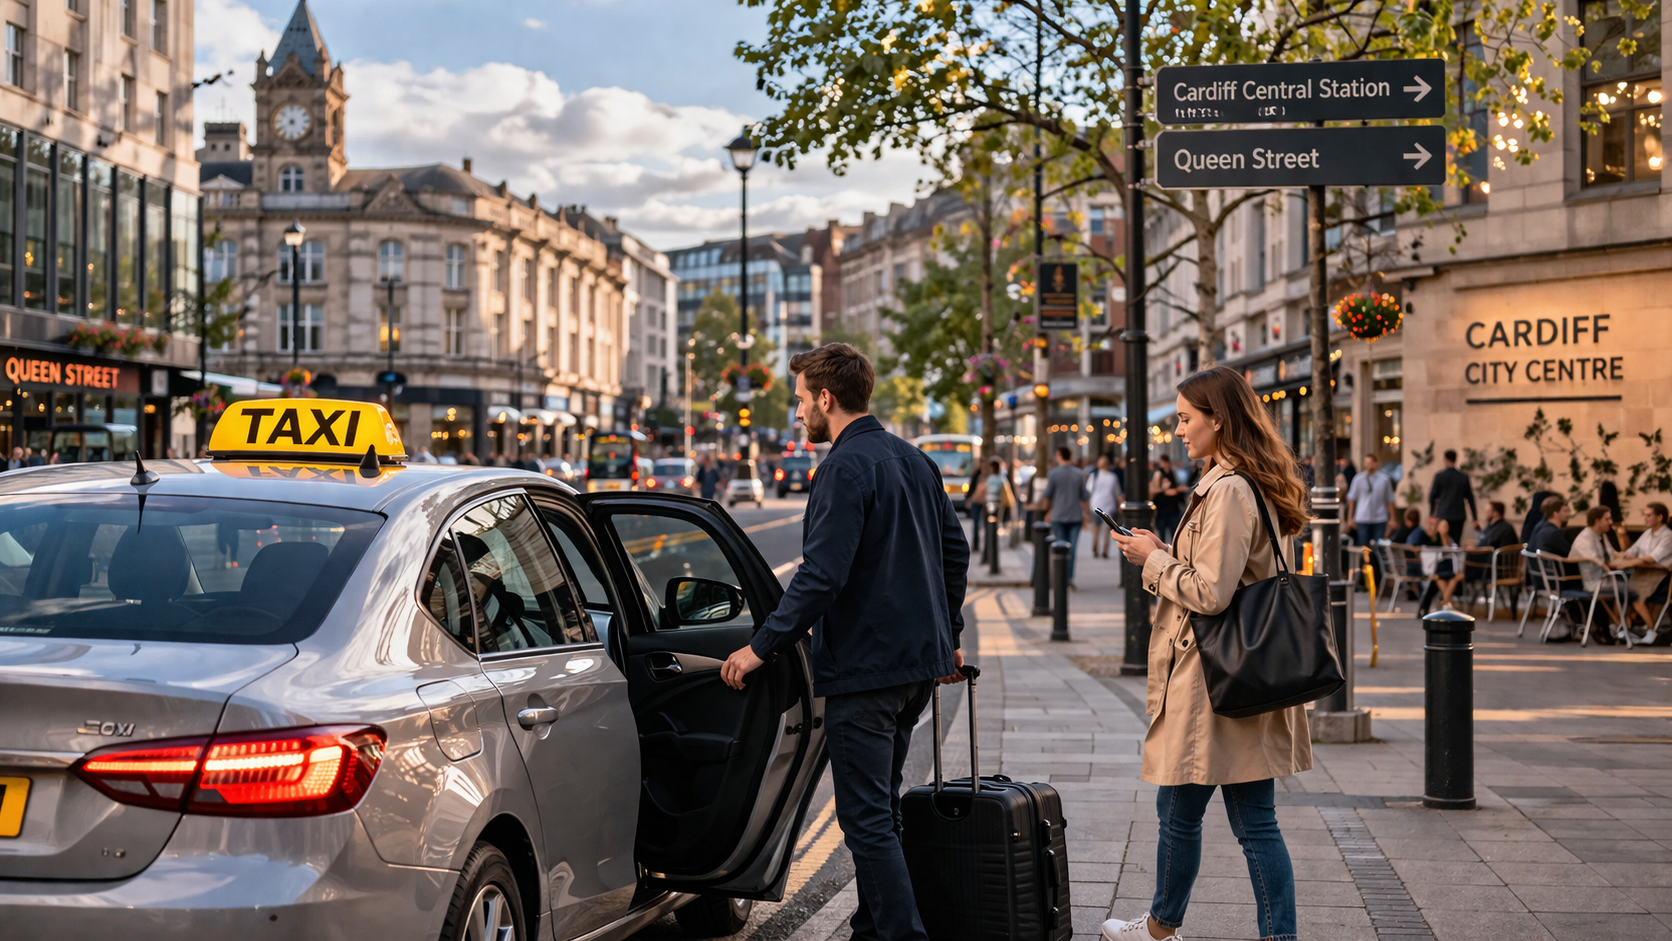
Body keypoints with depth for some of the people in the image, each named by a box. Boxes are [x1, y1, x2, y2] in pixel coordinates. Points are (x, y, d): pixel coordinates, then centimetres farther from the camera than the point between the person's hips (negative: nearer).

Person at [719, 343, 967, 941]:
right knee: (880, 810, 19)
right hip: (920, 659, 10)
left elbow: (822, 576, -23)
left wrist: (762, 647, -16)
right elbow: (955, 549, 19)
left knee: (867, 819, -5)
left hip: (864, 667, -10)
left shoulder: (846, 468, -17)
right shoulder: (914, 460, 12)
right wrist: (947, 634, 27)